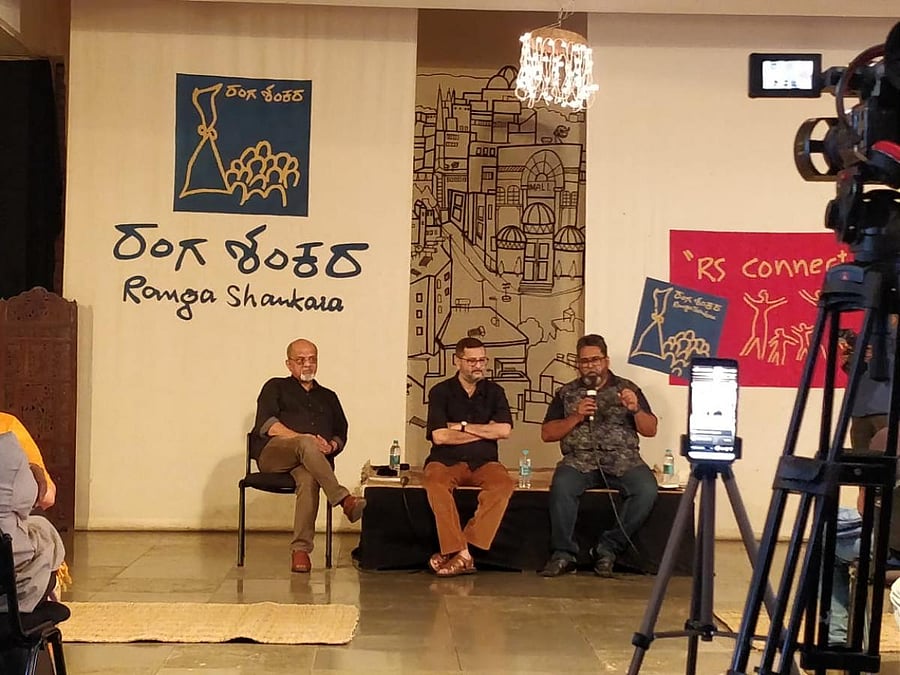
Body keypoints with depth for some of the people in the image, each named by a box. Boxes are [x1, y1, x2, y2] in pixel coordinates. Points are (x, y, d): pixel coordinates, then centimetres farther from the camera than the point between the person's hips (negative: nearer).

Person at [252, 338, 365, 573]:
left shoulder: (328, 397, 32)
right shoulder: (276, 387, 21)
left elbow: (340, 434, 23)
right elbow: (267, 425, 4)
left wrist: (331, 446, -3)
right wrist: (302, 439, -11)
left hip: (309, 459, 2)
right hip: (272, 452, -2)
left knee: (308, 479, -37)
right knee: (306, 444, -38)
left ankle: (301, 550, -42)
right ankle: (344, 500, -47)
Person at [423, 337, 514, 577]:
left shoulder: (494, 392, 12)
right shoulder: (441, 392, 4)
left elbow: (504, 430, -3)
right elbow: (439, 436, -9)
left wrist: (463, 427, -5)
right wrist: (485, 430, -2)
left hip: (484, 462, 2)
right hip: (446, 461, -2)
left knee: (504, 484, -31)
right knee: (434, 482, -36)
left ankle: (453, 550, -34)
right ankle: (462, 554, -39)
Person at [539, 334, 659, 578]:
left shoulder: (628, 389, 16)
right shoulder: (566, 393, 18)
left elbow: (650, 430, 11)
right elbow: (547, 434, 11)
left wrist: (635, 409, -8)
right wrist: (576, 416, -3)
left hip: (622, 459, 0)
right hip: (580, 459, 0)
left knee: (647, 491, -30)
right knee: (561, 487, -34)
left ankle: (607, 548, -16)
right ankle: (563, 554, -22)